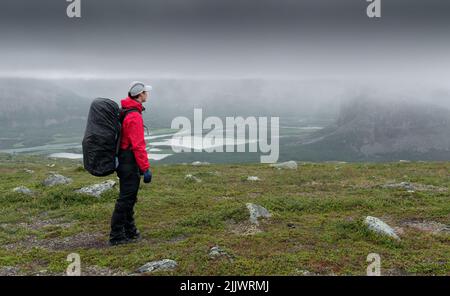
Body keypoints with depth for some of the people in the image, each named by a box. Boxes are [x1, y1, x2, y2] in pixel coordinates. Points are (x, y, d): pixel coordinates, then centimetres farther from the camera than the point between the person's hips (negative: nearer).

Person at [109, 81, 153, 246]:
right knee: (126, 199, -2)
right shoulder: (134, 116, -20)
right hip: (130, 163, -10)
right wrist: (146, 168, -20)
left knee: (129, 197, 18)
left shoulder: (124, 111, 11)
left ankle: (130, 231, 30)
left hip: (123, 161, 10)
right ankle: (116, 236, 6)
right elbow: (138, 146, -23)